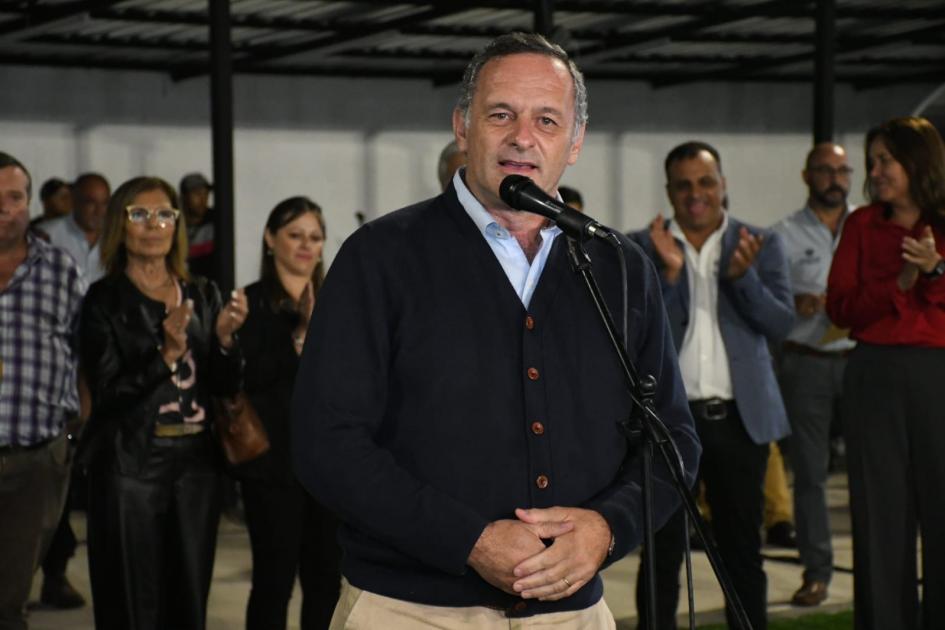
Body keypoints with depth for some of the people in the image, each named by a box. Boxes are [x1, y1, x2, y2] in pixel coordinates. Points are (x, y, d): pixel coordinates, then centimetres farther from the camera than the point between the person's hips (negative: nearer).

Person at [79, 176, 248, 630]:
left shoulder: (202, 295, 9)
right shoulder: (104, 299, -3)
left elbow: (226, 386, 7)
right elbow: (107, 393, -11)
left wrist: (224, 337, -11)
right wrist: (166, 355, -23)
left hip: (196, 462, 4)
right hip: (131, 466, -4)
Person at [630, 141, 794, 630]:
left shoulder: (760, 244, 5)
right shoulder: (642, 248, 2)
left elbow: (781, 324, -3)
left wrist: (741, 275, -19)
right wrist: (668, 271, -19)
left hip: (740, 417, 1)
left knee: (742, 551, 8)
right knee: (662, 553, 2)